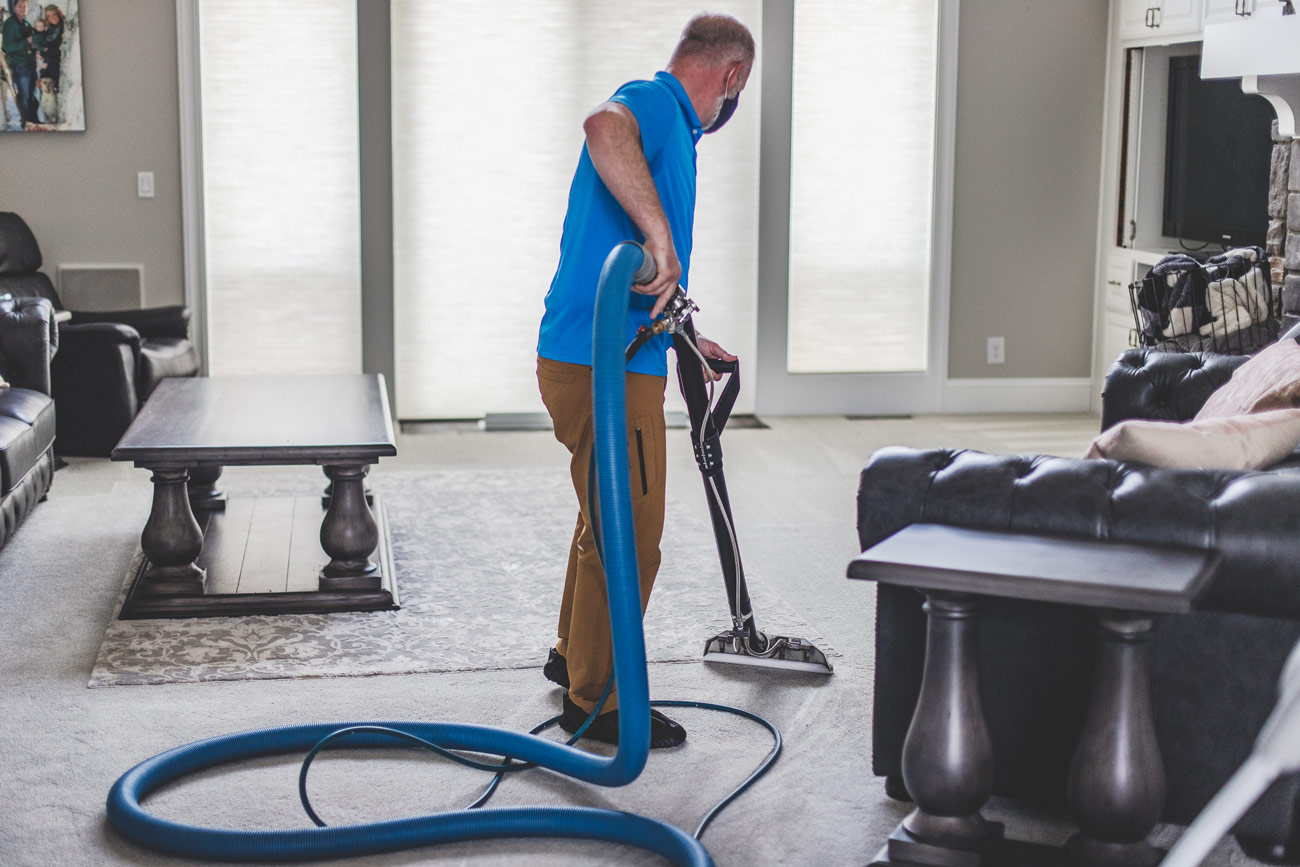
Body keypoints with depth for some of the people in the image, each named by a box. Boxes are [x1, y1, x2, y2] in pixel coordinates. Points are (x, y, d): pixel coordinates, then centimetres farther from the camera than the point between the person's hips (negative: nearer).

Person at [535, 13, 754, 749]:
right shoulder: (656, 104, -10)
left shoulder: (666, 130, 22)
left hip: (600, 360, 11)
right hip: (603, 366, -11)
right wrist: (661, 238, -40)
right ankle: (595, 700, 9)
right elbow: (603, 126, -38)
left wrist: (683, 337, 39)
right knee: (628, 535, -2)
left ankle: (577, 654, 41)